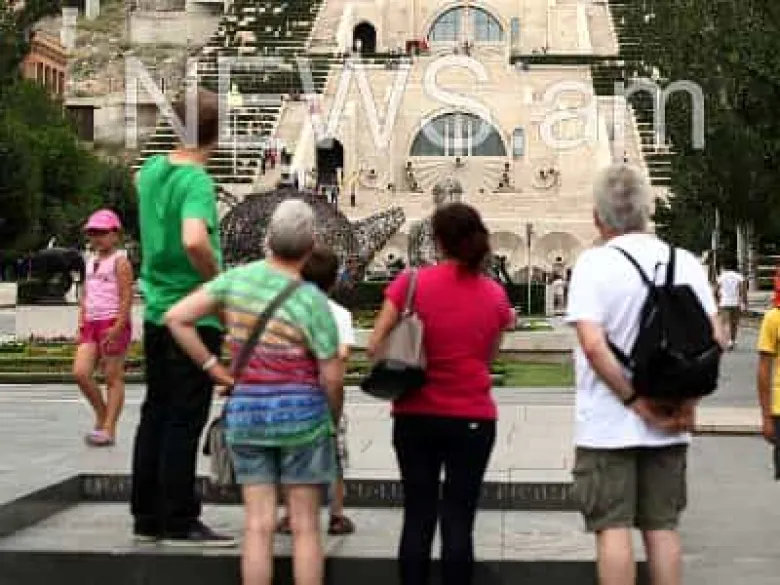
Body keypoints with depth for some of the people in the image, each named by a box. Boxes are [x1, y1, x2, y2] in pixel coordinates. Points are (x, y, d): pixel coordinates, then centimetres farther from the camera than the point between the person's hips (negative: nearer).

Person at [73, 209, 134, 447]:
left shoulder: (119, 261, -6)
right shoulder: (91, 262, 17)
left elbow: (127, 297, -12)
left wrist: (117, 327, -19)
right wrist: (81, 324, 12)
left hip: (114, 325, -7)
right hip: (92, 324, 7)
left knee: (113, 377, -1)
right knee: (80, 372, -5)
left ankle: (109, 429, 1)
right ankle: (101, 415, 13)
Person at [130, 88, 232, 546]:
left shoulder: (151, 170, 5)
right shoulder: (197, 182, -18)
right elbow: (195, 241, -35)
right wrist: (218, 281, -18)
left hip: (157, 311, 8)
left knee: (155, 415, 14)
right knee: (185, 422, -1)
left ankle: (147, 516, 20)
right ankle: (179, 522, 5)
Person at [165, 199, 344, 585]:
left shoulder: (238, 279, -2)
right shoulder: (313, 302, -12)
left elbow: (177, 319, -2)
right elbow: (332, 377, -10)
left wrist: (216, 372, 1)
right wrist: (334, 416, 9)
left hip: (245, 412, 3)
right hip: (301, 412, -3)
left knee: (259, 525, 5)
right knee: (305, 527, 4)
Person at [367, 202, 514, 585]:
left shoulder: (410, 282, -6)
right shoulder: (495, 294, 0)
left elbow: (375, 347, -5)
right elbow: (487, 357, 9)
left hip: (415, 416, 0)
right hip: (473, 419, 0)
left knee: (418, 517, 8)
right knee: (458, 520, 3)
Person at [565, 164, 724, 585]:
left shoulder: (594, 262, -10)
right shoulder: (685, 262, 2)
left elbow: (593, 345, -19)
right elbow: (714, 338, -3)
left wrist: (637, 403, -14)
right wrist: (688, 400, -1)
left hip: (607, 425, -4)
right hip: (669, 428, 4)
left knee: (613, 529, 2)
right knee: (662, 528, 12)